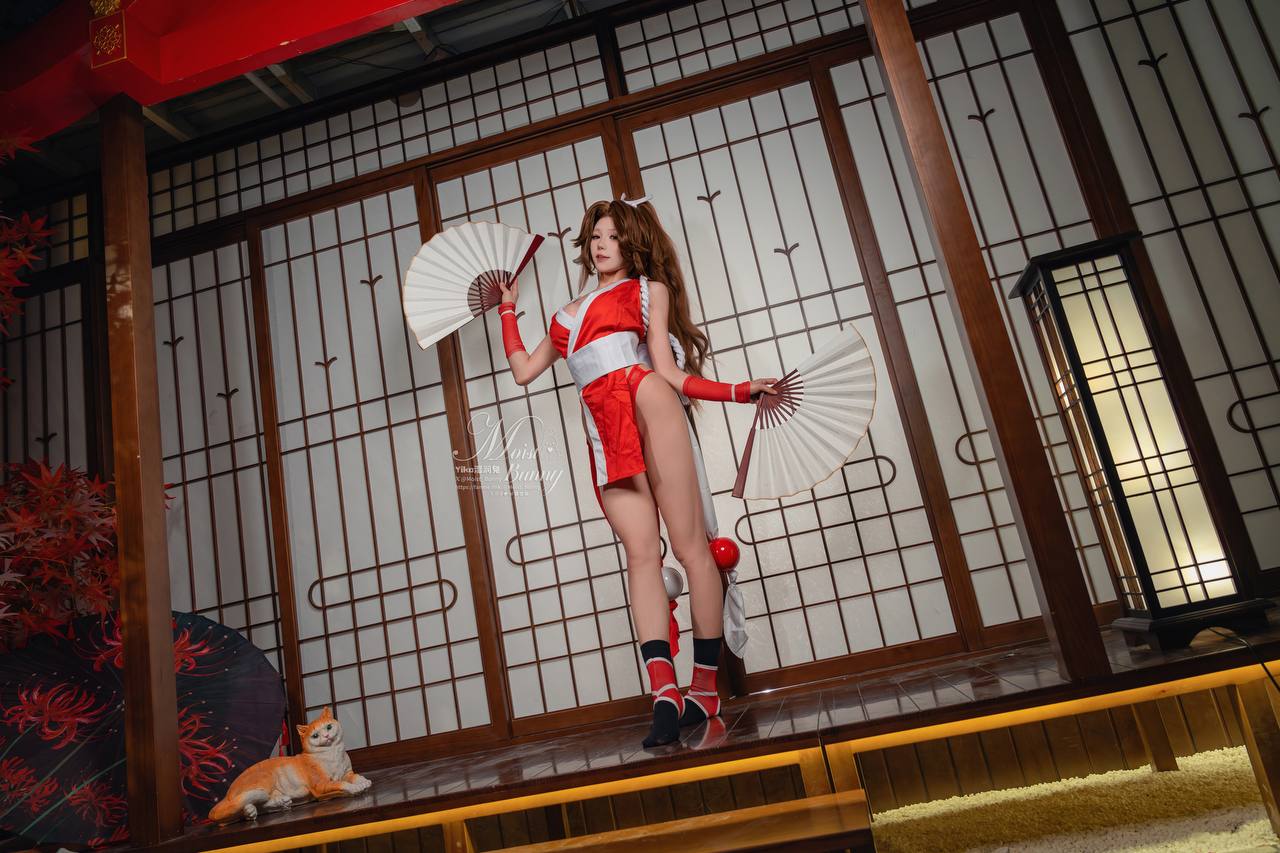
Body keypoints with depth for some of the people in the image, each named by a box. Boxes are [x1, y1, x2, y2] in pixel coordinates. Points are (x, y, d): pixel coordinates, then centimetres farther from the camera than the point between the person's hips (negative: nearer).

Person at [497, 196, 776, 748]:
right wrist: (507, 309, 36)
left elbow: (667, 371, 9)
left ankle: (705, 690, -1)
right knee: (641, 551, -10)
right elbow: (523, 371, 30)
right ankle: (664, 693, -18)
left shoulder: (649, 289, 19)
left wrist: (738, 392, -2)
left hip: (646, 402, -3)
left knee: (689, 544, -7)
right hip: (603, 429, 3)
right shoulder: (568, 314, 30)